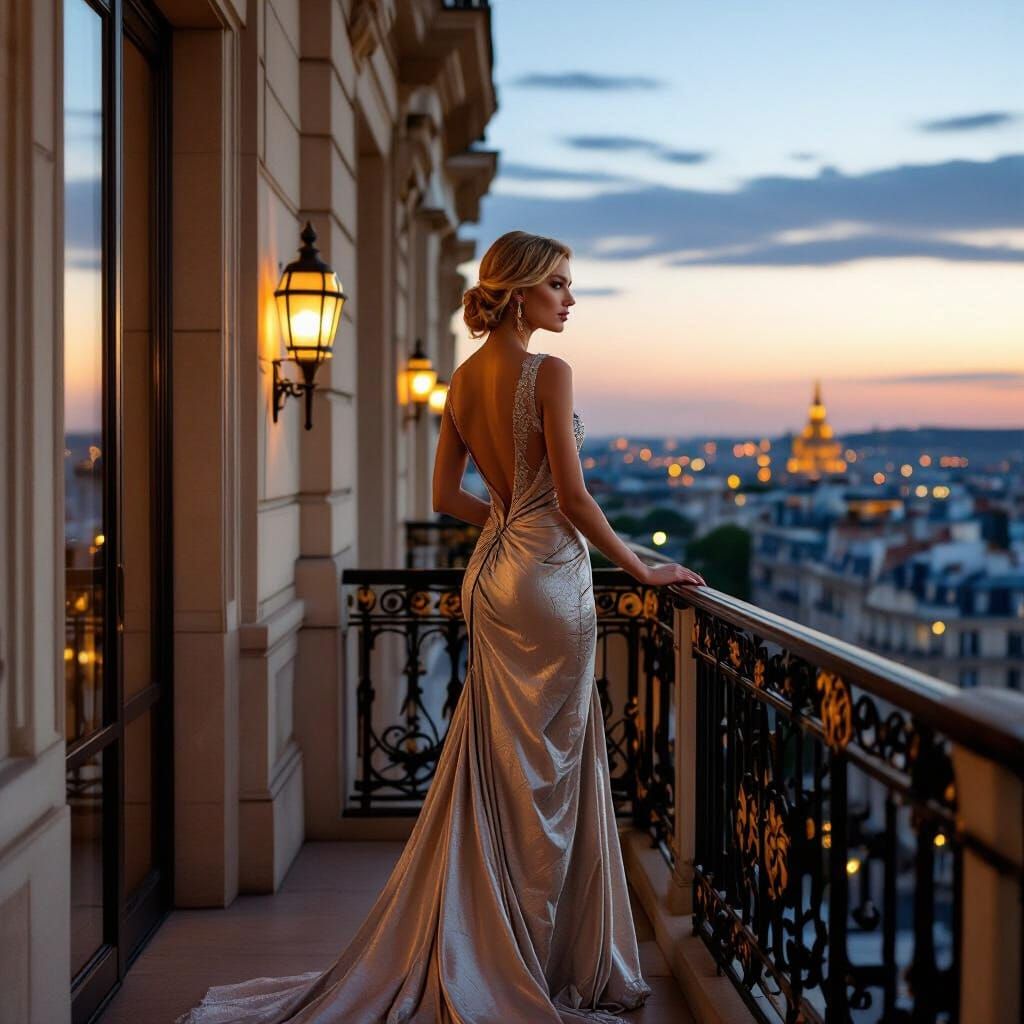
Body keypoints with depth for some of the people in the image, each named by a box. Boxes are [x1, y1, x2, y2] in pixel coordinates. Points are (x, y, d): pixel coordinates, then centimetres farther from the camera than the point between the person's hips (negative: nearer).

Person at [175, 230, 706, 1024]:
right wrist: (641, 569, -6)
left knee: (496, 769, 14)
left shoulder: (466, 377, 9)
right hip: (548, 576, -8)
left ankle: (477, 960, 22)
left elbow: (447, 495, 13)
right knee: (545, 770, 1)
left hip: (493, 574, 8)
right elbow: (573, 497, -16)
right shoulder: (549, 374, -15)